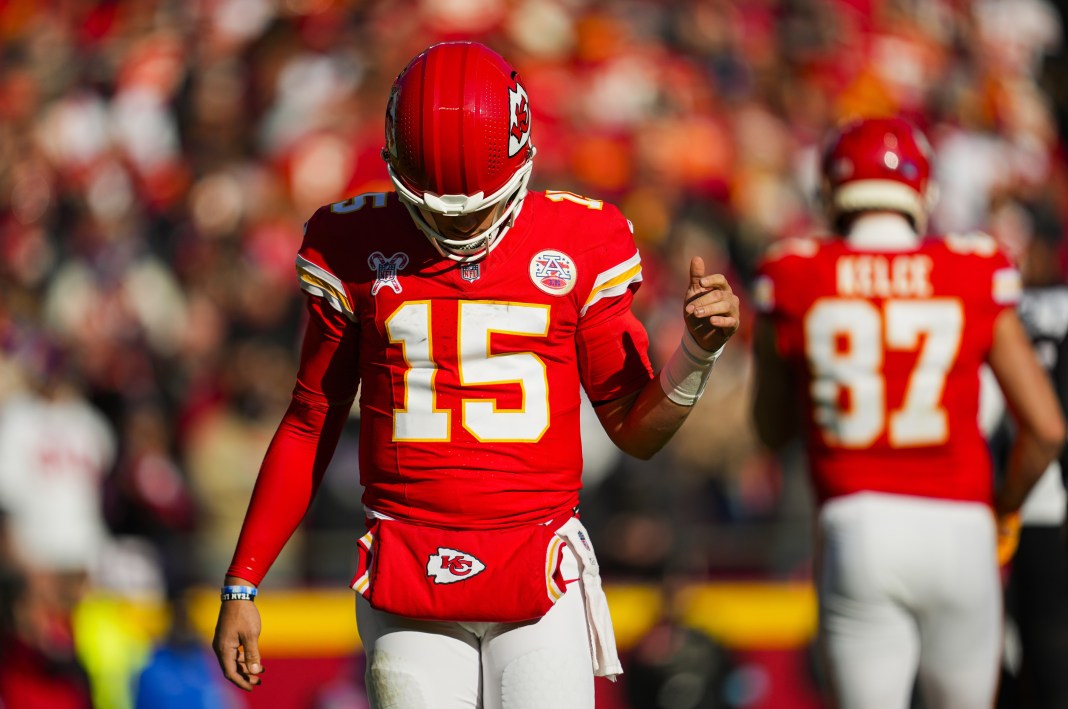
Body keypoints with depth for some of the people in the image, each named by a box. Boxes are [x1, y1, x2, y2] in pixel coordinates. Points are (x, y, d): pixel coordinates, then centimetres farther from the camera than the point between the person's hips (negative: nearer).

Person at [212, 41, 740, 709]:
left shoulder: (579, 246, 2)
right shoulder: (357, 245, 3)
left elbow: (636, 430, 9)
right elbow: (309, 426, 12)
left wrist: (698, 353, -11)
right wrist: (241, 585, 9)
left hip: (540, 578, 0)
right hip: (409, 582, 0)